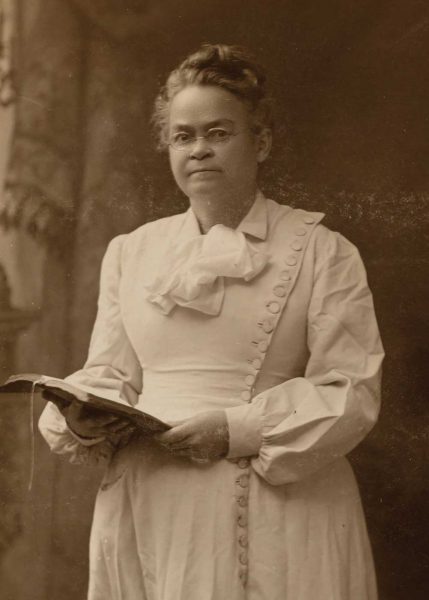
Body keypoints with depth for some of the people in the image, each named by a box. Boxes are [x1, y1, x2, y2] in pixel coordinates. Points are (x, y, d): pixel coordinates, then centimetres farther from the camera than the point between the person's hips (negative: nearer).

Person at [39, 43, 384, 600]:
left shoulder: (323, 254, 0)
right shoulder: (131, 251, 13)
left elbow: (352, 393, -6)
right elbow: (111, 375, 15)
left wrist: (237, 430, -17)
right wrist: (85, 419, -8)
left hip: (273, 512, -3)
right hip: (148, 510, 3)